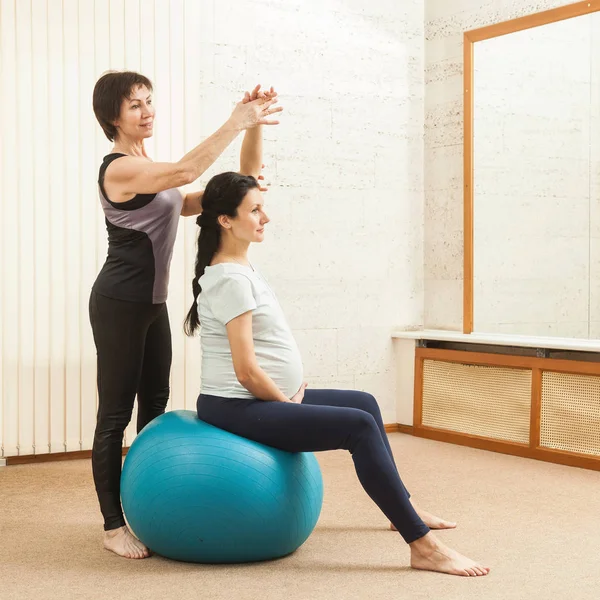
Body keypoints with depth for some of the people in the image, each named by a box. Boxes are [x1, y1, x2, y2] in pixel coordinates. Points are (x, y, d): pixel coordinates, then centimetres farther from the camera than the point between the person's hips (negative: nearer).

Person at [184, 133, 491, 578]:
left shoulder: (235, 257, 8)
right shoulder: (232, 279, -23)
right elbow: (246, 371, -23)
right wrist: (287, 402, -13)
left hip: (262, 397, 12)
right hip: (237, 408, -12)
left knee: (364, 402, 22)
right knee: (360, 426, -20)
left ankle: (401, 506, 38)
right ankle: (423, 545, -19)